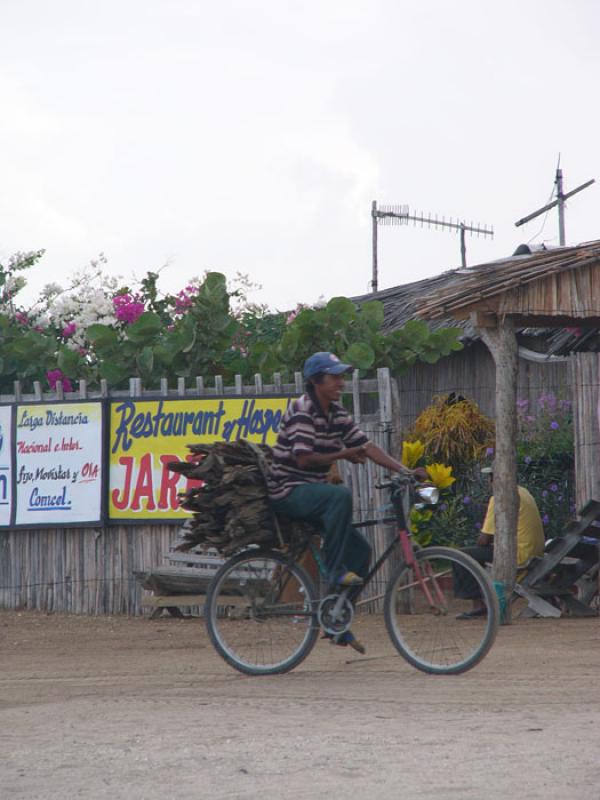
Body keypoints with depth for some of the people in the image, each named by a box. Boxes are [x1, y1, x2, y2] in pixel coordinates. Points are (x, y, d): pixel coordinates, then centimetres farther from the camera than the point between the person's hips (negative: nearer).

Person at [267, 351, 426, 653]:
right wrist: (344, 455, -20)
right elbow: (304, 458, -23)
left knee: (360, 549, 1)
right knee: (341, 495, -36)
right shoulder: (302, 411, -15)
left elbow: (366, 445, 4)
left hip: (313, 494, 9)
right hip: (288, 491, -9)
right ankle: (335, 570, -27)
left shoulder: (337, 413, 10)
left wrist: (405, 471, -6)